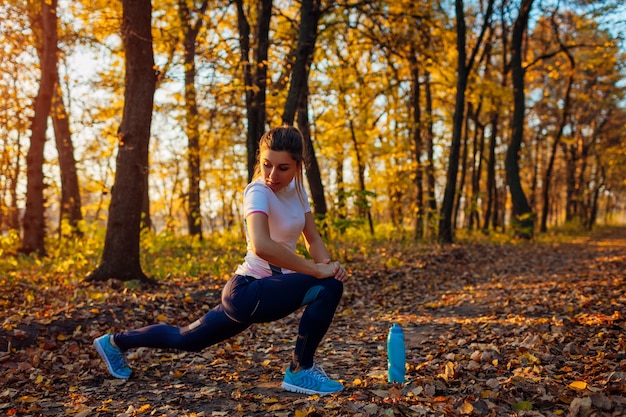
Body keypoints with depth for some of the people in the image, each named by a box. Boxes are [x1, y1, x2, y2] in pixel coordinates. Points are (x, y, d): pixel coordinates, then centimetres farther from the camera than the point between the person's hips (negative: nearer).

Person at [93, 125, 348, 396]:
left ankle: (115, 342, 41)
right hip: (250, 290, -9)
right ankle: (300, 371, -5)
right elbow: (261, 246, -37)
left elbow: (313, 239, 7)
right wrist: (316, 270, -32)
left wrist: (328, 264, -13)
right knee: (328, 287, -23)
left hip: (268, 288, 9)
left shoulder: (296, 189, 6)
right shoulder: (258, 192, -20)